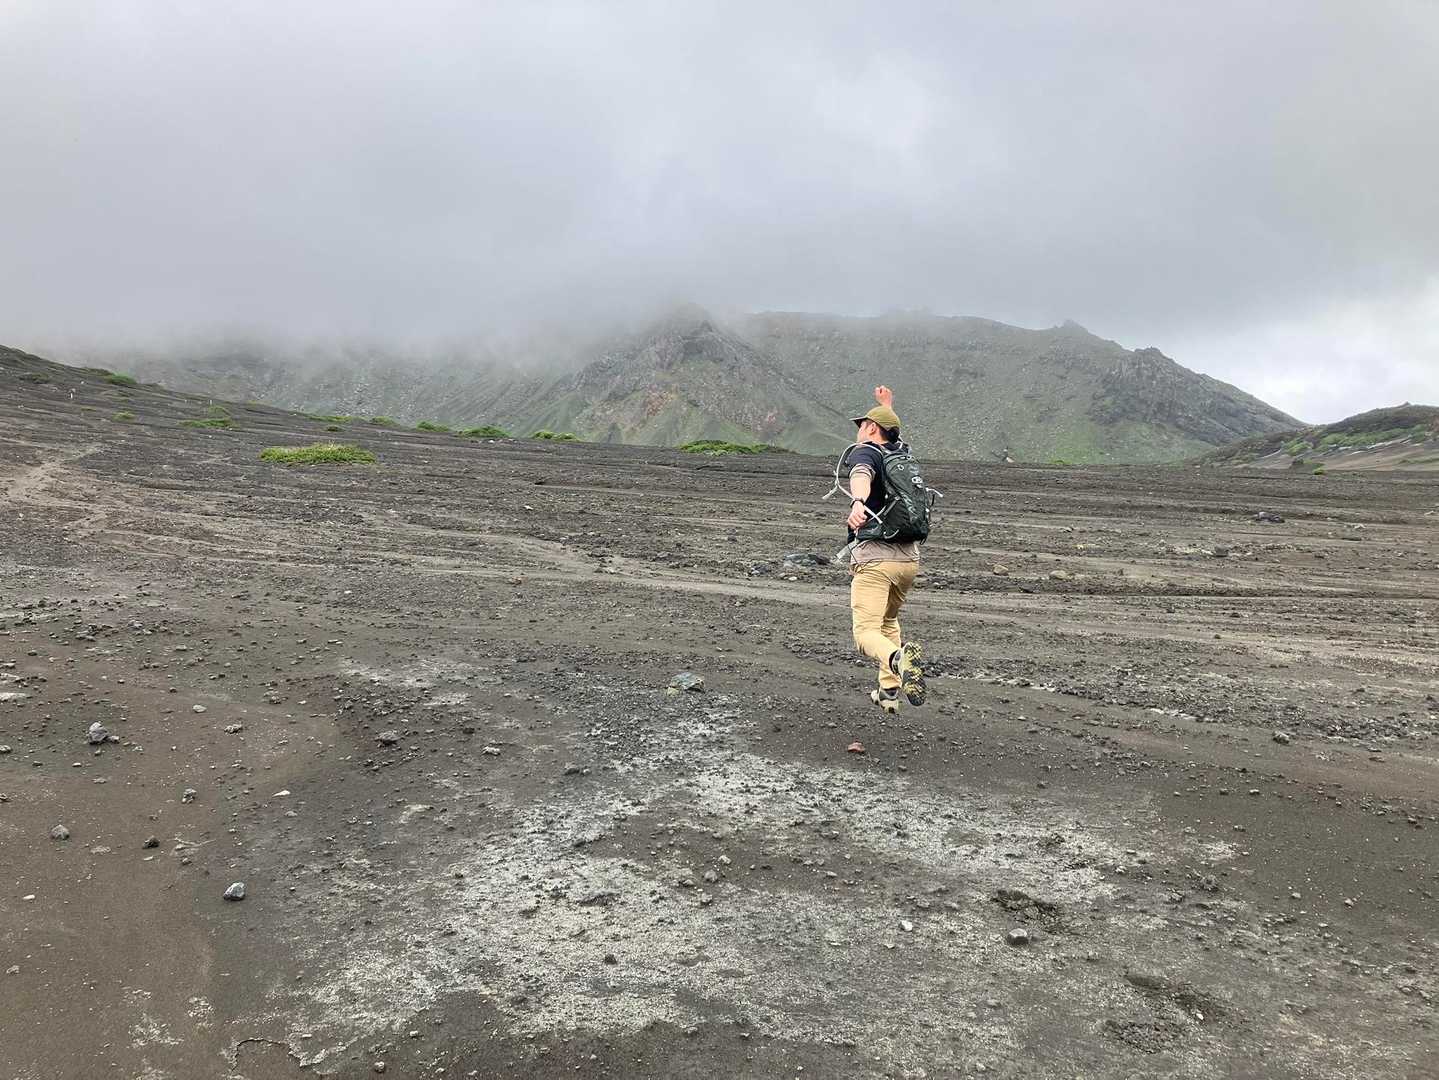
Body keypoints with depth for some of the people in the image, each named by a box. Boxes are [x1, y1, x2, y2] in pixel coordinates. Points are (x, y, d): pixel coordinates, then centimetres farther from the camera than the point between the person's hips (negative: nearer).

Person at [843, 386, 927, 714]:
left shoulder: (864, 452, -2)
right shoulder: (903, 454, 18)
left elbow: (861, 476, -28)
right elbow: (891, 436, 44)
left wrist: (858, 502, -48)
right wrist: (888, 406, 59)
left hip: (874, 557, -7)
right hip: (909, 559, 7)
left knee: (867, 632, -12)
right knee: (888, 621, 27)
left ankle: (899, 658, -43)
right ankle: (889, 691, 27)